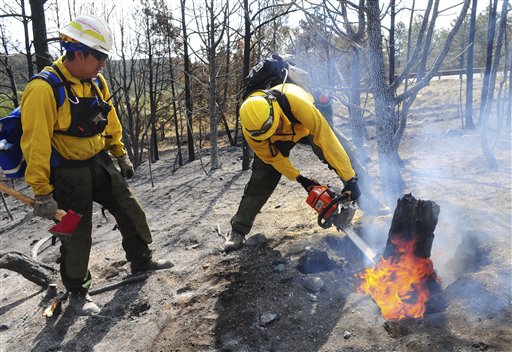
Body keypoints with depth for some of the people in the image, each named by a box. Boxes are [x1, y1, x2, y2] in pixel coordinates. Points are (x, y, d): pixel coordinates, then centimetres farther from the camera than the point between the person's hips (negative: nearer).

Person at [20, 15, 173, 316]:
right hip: (68, 174, -7)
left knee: (131, 211, 13)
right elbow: (36, 144, -22)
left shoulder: (97, 82, 1)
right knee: (77, 236, 5)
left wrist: (121, 155, 19)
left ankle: (141, 261, 36)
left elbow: (110, 121, 14)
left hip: (99, 163, 7)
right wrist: (42, 192, -20)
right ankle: (77, 292, 28)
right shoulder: (44, 90, -23)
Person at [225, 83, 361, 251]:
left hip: (305, 125, 0)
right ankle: (238, 230, 0)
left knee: (337, 157, -15)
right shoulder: (250, 123, -36)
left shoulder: (295, 101, -48)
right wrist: (300, 179, -20)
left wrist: (350, 180, -42)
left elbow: (326, 139, -45)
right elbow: (270, 156, -20)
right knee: (261, 177, -9)